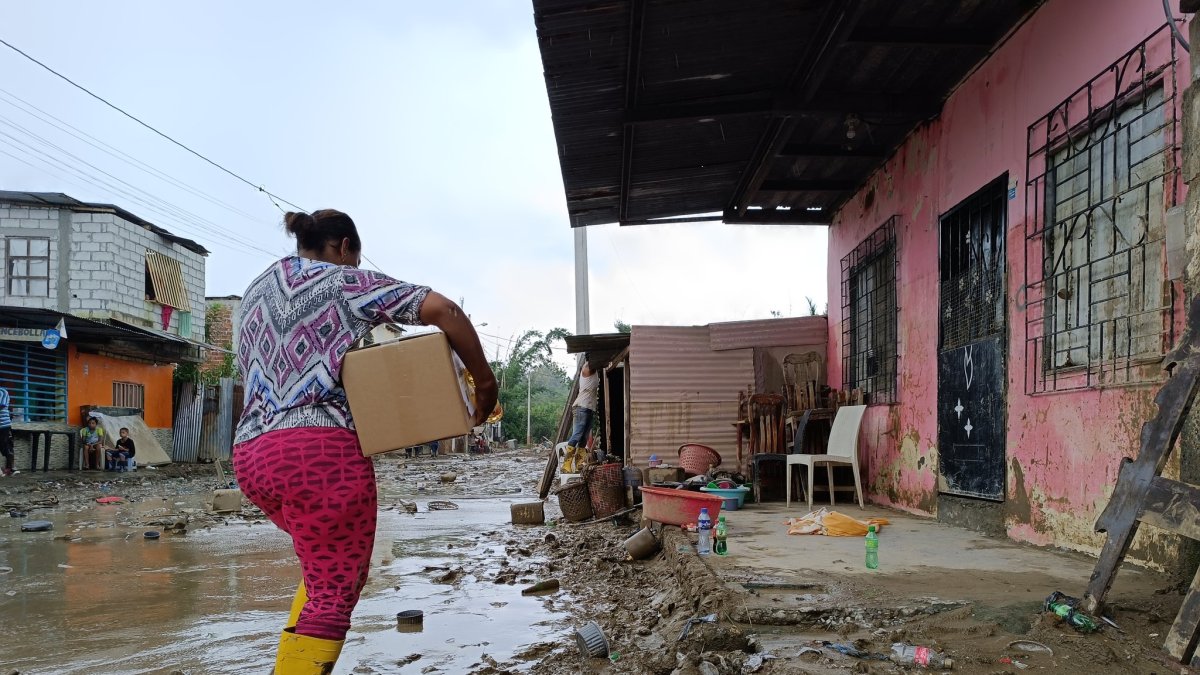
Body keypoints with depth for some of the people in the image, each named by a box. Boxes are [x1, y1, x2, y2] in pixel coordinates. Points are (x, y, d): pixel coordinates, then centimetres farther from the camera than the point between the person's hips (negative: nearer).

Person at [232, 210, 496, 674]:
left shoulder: (253, 293, 23)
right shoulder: (343, 282, 3)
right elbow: (441, 309, -8)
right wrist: (483, 379, 1)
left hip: (251, 454, 8)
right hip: (320, 449, -8)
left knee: (323, 570, 25)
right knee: (335, 591, 0)